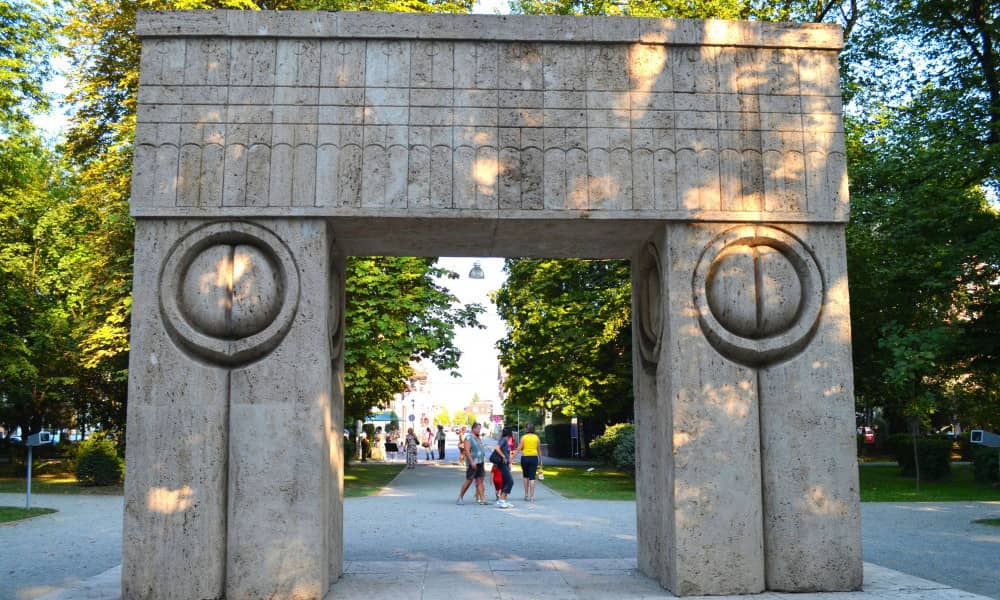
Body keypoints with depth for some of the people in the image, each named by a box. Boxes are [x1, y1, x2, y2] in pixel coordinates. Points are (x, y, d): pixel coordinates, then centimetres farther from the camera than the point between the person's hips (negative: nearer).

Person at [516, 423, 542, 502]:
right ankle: (532, 496, -6)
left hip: (525, 457, -1)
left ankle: (526, 495, 18)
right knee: (532, 478, 0)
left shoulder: (523, 437, -3)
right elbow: (539, 450, 8)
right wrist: (540, 460, 15)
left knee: (526, 476, 17)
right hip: (534, 458, 1)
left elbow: (519, 449, -8)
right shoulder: (536, 438, 4)